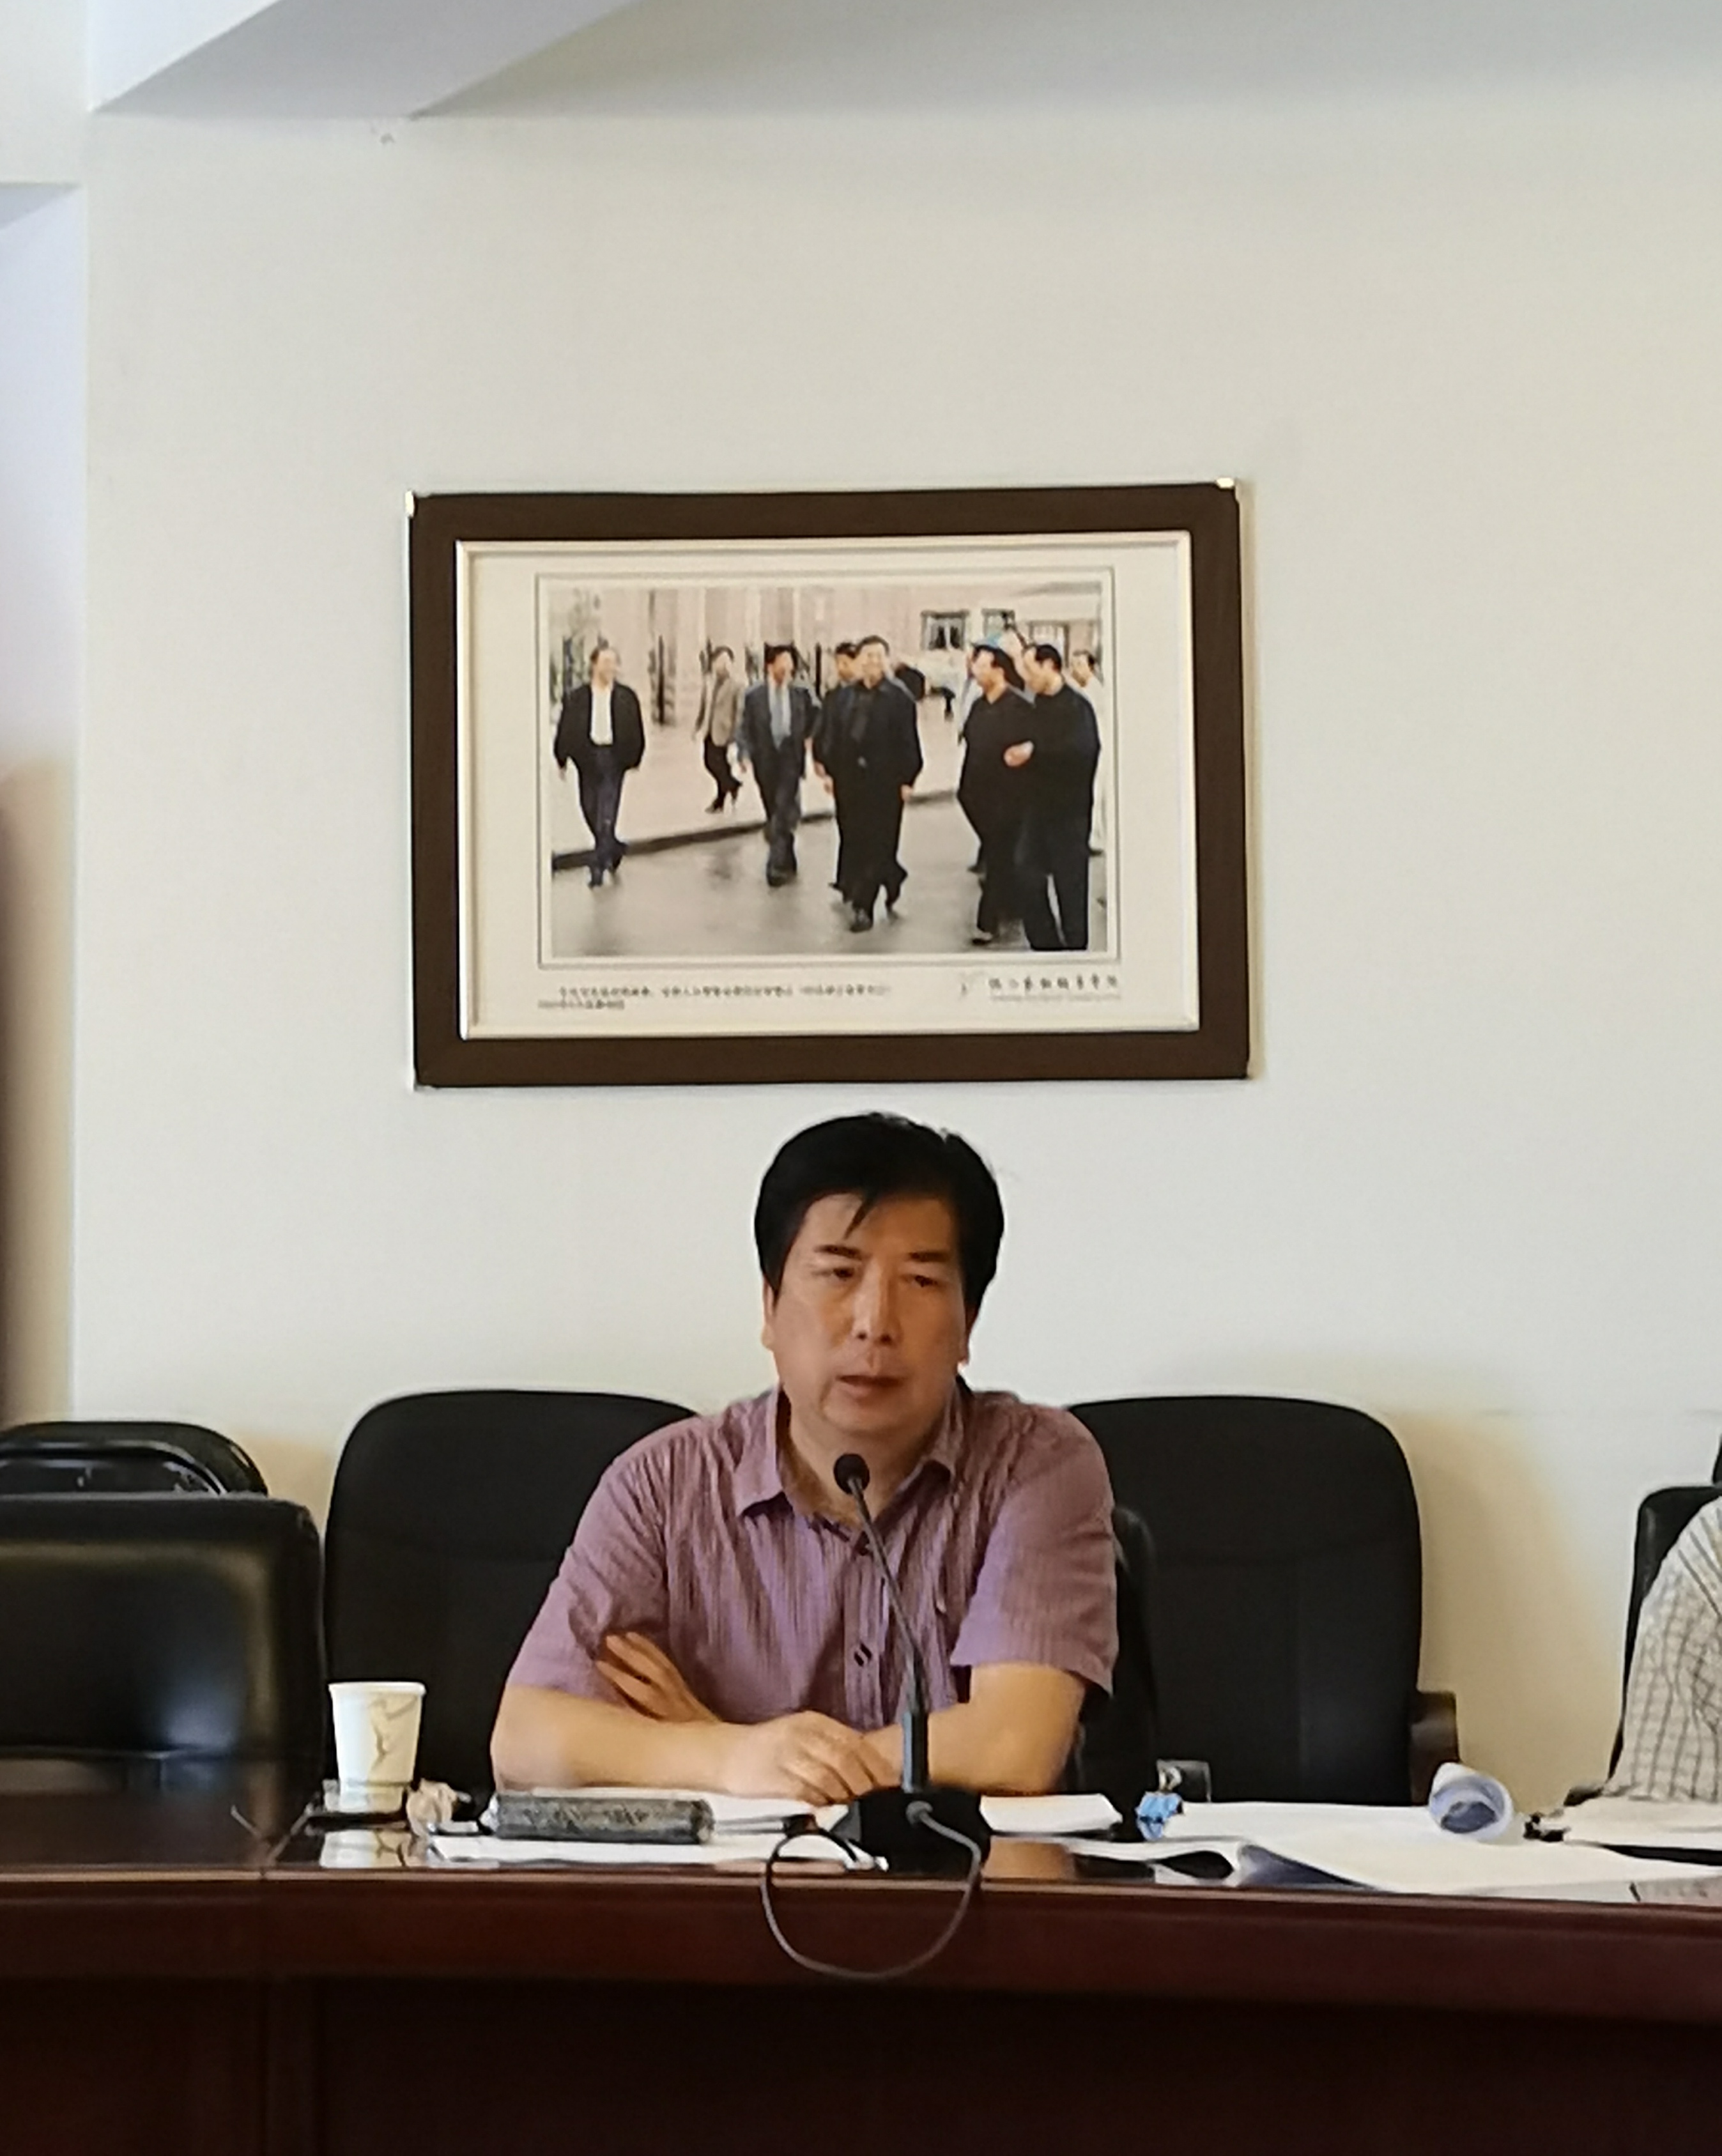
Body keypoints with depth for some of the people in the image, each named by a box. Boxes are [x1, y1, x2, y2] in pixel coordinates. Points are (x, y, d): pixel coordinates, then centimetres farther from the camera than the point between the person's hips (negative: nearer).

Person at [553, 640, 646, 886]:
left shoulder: (626, 697, 1)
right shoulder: (577, 697, 0)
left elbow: (635, 729, 6)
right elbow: (566, 728, 3)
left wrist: (633, 757, 3)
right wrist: (562, 758, 2)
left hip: (613, 756, -2)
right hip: (587, 755, 2)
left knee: (607, 813, -8)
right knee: (590, 809, 11)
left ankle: (599, 863, -5)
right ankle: (613, 848, 36)